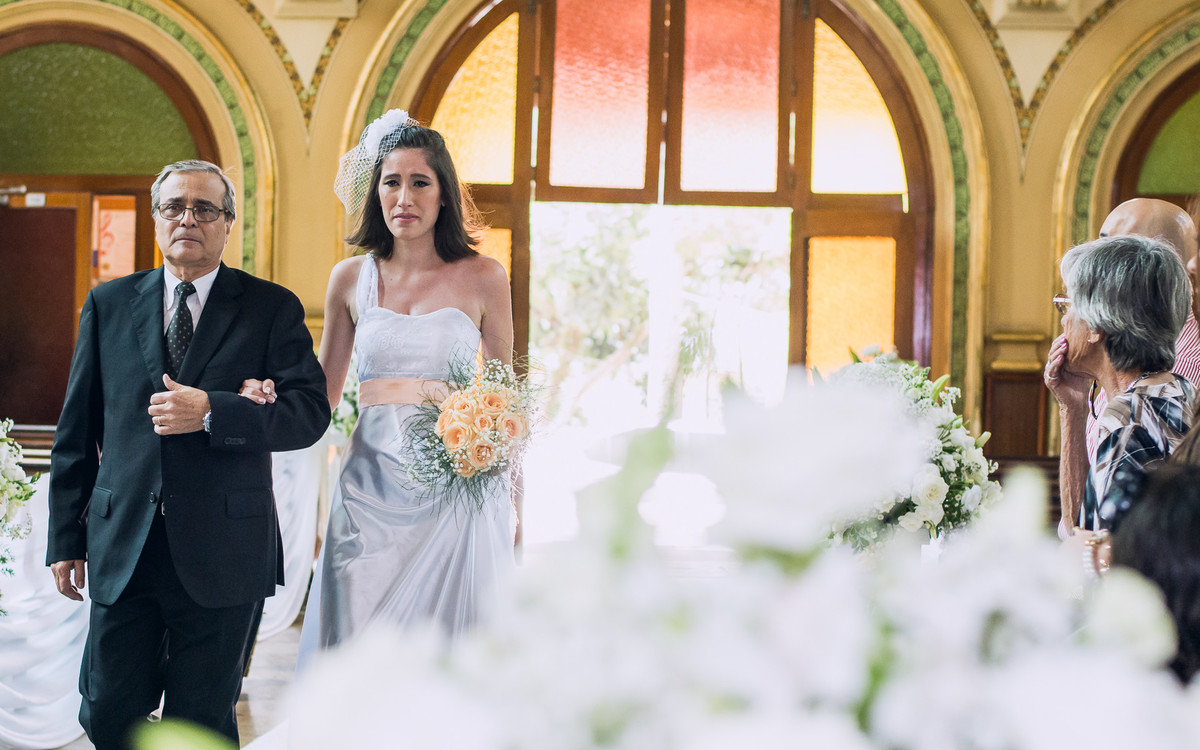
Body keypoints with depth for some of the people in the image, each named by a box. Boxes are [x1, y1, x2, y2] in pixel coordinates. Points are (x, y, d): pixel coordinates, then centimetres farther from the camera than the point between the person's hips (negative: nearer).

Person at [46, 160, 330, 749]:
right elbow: (76, 431, 10)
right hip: (123, 550, 2)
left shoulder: (273, 309, 2)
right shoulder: (108, 304, 9)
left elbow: (310, 412, -8)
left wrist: (209, 411, -21)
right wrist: (67, 538, 7)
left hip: (222, 555, -2)